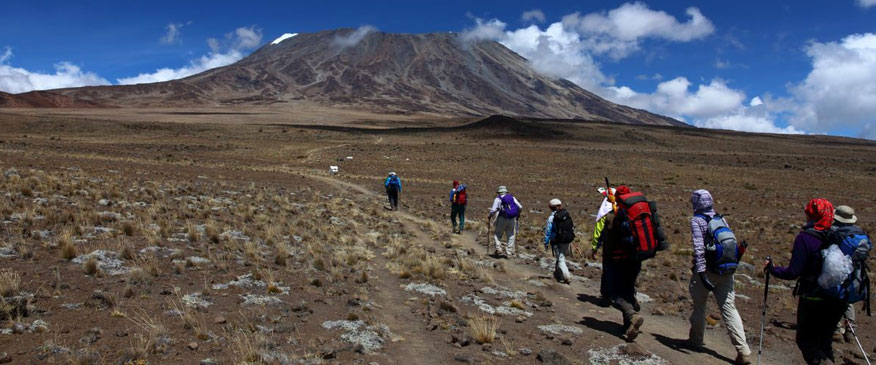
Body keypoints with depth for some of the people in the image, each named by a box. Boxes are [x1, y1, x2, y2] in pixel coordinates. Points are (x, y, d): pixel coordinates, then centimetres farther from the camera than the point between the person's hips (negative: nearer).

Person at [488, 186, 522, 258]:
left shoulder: (498, 199, 4)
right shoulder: (512, 198, 14)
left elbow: (493, 210, -5)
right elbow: (520, 207, 8)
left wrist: (490, 217, 11)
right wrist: (517, 214, 24)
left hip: (503, 219, -3)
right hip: (512, 219, 3)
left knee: (497, 234, 9)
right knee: (511, 236, 10)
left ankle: (499, 249, -7)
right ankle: (509, 253, 7)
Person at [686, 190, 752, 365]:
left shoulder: (697, 220, -7)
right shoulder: (721, 219, 11)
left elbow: (699, 247, -17)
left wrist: (701, 271, -20)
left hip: (708, 270, -5)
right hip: (726, 271, 5)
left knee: (699, 305, 13)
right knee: (729, 307, 3)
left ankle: (696, 340, 27)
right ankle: (743, 351, -4)